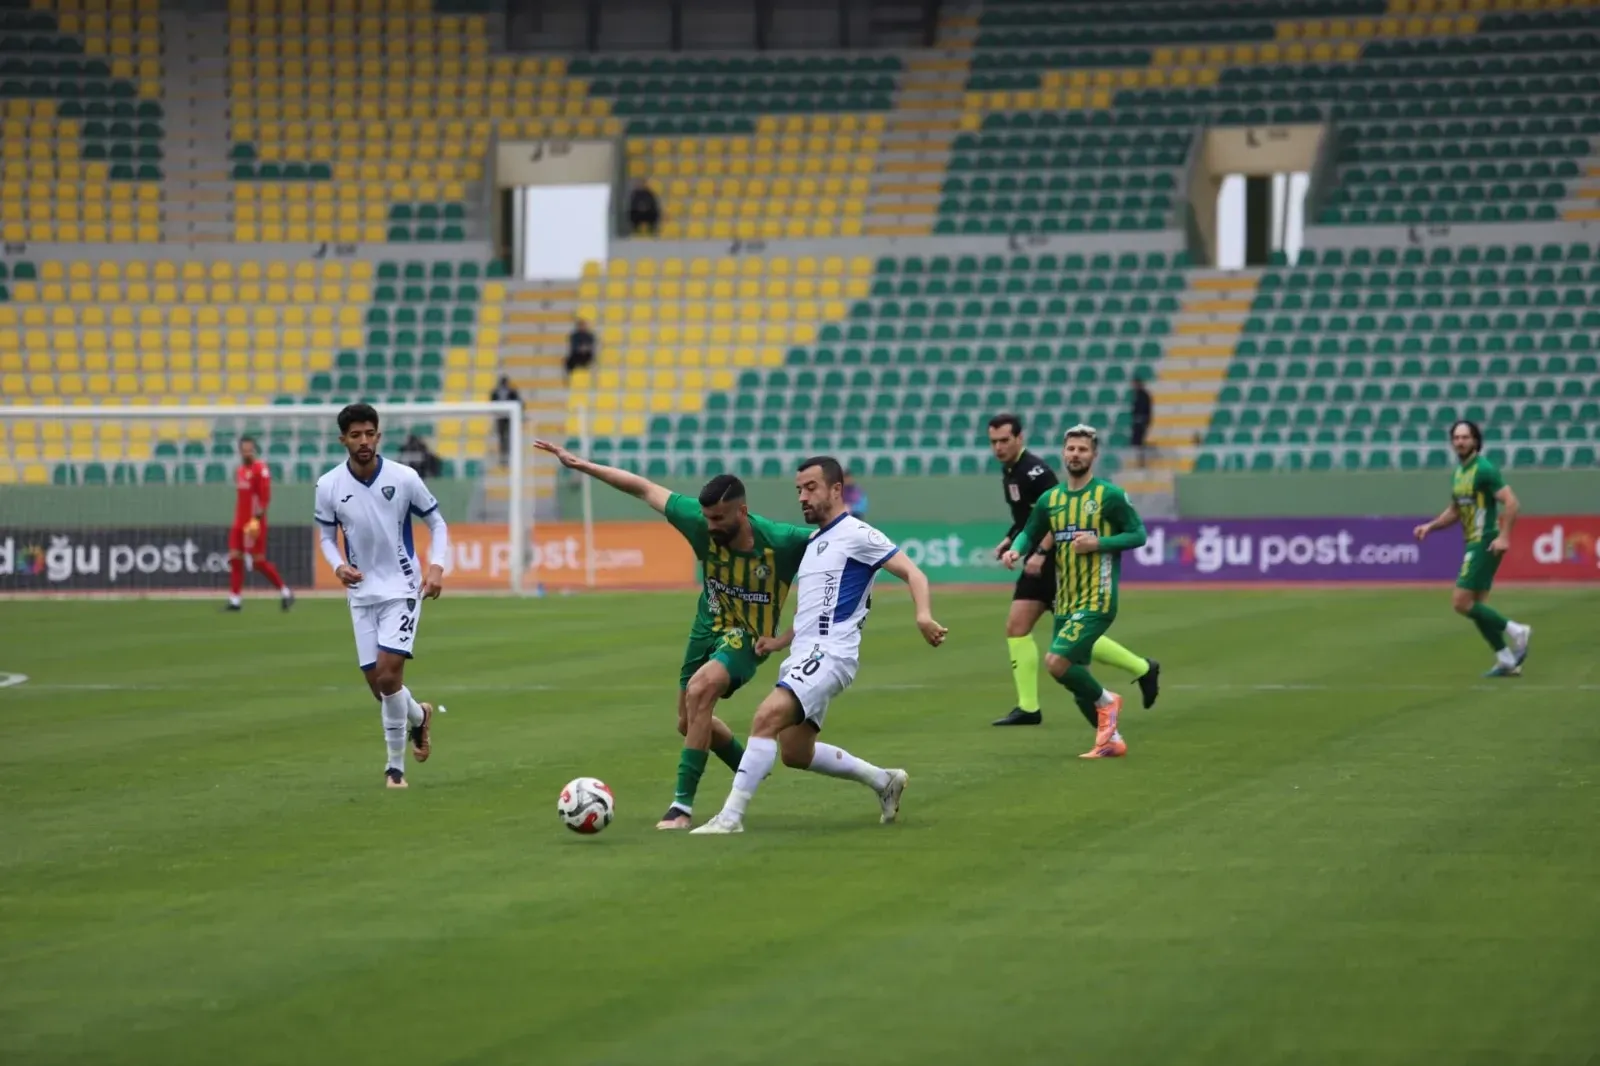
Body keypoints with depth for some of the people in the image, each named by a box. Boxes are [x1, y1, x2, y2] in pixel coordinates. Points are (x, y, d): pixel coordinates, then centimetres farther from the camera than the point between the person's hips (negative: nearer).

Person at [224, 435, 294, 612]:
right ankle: (235, 600, 4)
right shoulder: (240, 470, 16)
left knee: (258, 561, -7)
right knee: (235, 558, 2)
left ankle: (285, 591, 6)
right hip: (239, 522, 8)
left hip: (254, 523, -8)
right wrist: (239, 520, 19)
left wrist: (256, 518, -24)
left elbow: (265, 496, -16)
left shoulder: (260, 469, -10)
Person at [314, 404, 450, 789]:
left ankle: (395, 767, -1)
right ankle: (419, 717, 39)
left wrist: (437, 566, -13)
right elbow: (327, 537, 7)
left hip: (402, 588, -3)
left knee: (388, 674, -16)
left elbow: (436, 523, 1)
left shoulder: (404, 478, -11)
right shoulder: (329, 486, -6)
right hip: (362, 592, 3)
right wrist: (338, 565, -14)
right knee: (377, 683, 5)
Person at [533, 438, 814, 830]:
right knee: (690, 723, 17)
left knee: (699, 690, -30)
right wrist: (582, 465, -13)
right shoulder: (701, 523, -20)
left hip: (748, 637, -6)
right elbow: (644, 488, -12)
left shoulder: (780, 541, -29)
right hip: (709, 627, 6)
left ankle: (683, 805, -25)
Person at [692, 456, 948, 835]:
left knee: (766, 718, -25)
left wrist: (923, 615, -30)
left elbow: (912, 573, -12)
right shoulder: (812, 544, 22)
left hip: (829, 654, -10)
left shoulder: (856, 535, -5)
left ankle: (731, 816, -26)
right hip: (804, 655, 10)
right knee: (795, 753, 12)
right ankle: (884, 781, 28)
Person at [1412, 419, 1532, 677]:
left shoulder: (1484, 469, -14)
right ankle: (1507, 660, 13)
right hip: (1473, 543, 9)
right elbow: (1455, 511, 26)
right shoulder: (1459, 473, 14)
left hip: (1485, 543, -9)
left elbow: (1511, 503, -19)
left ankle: (1515, 632, -2)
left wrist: (1504, 536, -27)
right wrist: (1430, 526, 13)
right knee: (1477, 607, 9)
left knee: (1461, 603, -11)